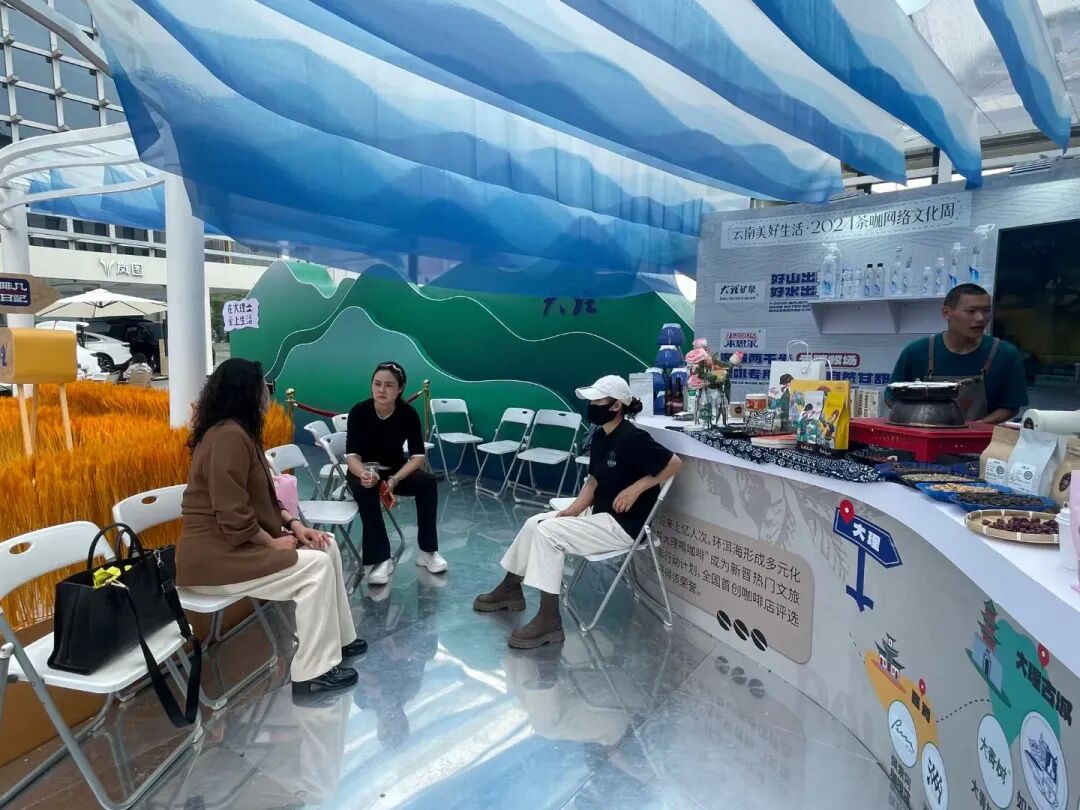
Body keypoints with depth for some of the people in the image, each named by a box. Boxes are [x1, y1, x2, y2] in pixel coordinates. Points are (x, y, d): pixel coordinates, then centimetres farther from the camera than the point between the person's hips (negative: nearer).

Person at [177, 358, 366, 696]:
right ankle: (311, 672, -8)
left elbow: (261, 498, 15)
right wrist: (275, 542, -14)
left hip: (239, 542, 10)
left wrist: (293, 523, 1)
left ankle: (338, 638, 16)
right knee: (316, 566, -17)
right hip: (214, 555, -10)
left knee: (327, 546, 6)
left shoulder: (238, 431, 11)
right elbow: (234, 517, -28)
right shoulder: (229, 436, -22)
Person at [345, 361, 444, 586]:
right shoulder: (359, 411, -19)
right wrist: (364, 474, -45)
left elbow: (418, 455, -19)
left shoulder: (408, 413, -16)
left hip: (395, 470, 2)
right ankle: (380, 559, -27)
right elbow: (351, 454, -22)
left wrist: (394, 479, -36)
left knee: (427, 481, -25)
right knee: (365, 489, -35)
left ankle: (427, 551, -11)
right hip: (363, 471, -1)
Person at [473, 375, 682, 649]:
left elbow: (674, 463, -18)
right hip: (598, 513, 9)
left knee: (548, 532, -20)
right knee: (535, 522, 5)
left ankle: (549, 620, -14)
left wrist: (636, 488, -20)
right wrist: (574, 509, -4)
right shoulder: (600, 436, 7)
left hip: (623, 524, -9)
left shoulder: (633, 438, -21)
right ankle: (510, 589, 21)